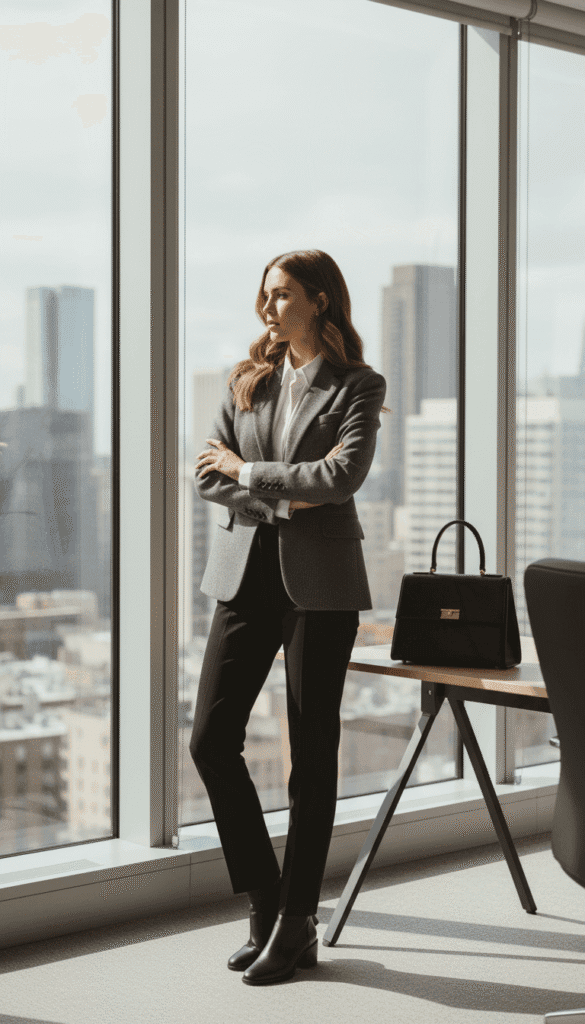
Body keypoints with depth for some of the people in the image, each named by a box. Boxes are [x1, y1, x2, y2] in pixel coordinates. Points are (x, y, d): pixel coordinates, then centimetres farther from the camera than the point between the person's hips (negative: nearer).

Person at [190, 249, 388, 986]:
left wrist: (248, 470, -8)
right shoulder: (246, 380, 12)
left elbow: (343, 474, -15)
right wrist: (280, 497, -10)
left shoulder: (356, 386, 0)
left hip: (320, 579, -4)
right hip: (246, 572, 4)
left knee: (312, 753, 1)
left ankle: (295, 923, 13)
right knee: (211, 738, -2)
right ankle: (264, 903, 15)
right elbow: (207, 475, 5)